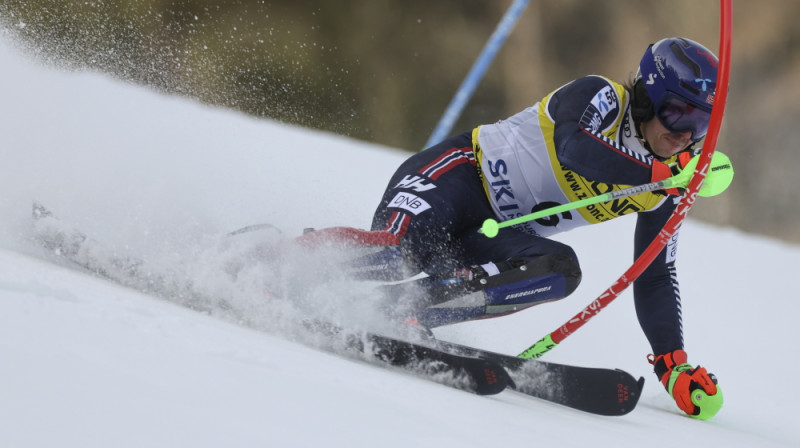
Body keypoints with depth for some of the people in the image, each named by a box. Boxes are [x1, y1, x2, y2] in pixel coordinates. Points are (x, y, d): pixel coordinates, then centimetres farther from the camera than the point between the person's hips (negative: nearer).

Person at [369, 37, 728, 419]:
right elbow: (575, 148, -33)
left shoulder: (665, 194, 6)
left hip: (496, 237, 6)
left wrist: (673, 365, 0)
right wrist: (660, 173, -40)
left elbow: (655, 279, 11)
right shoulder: (599, 96, -11)